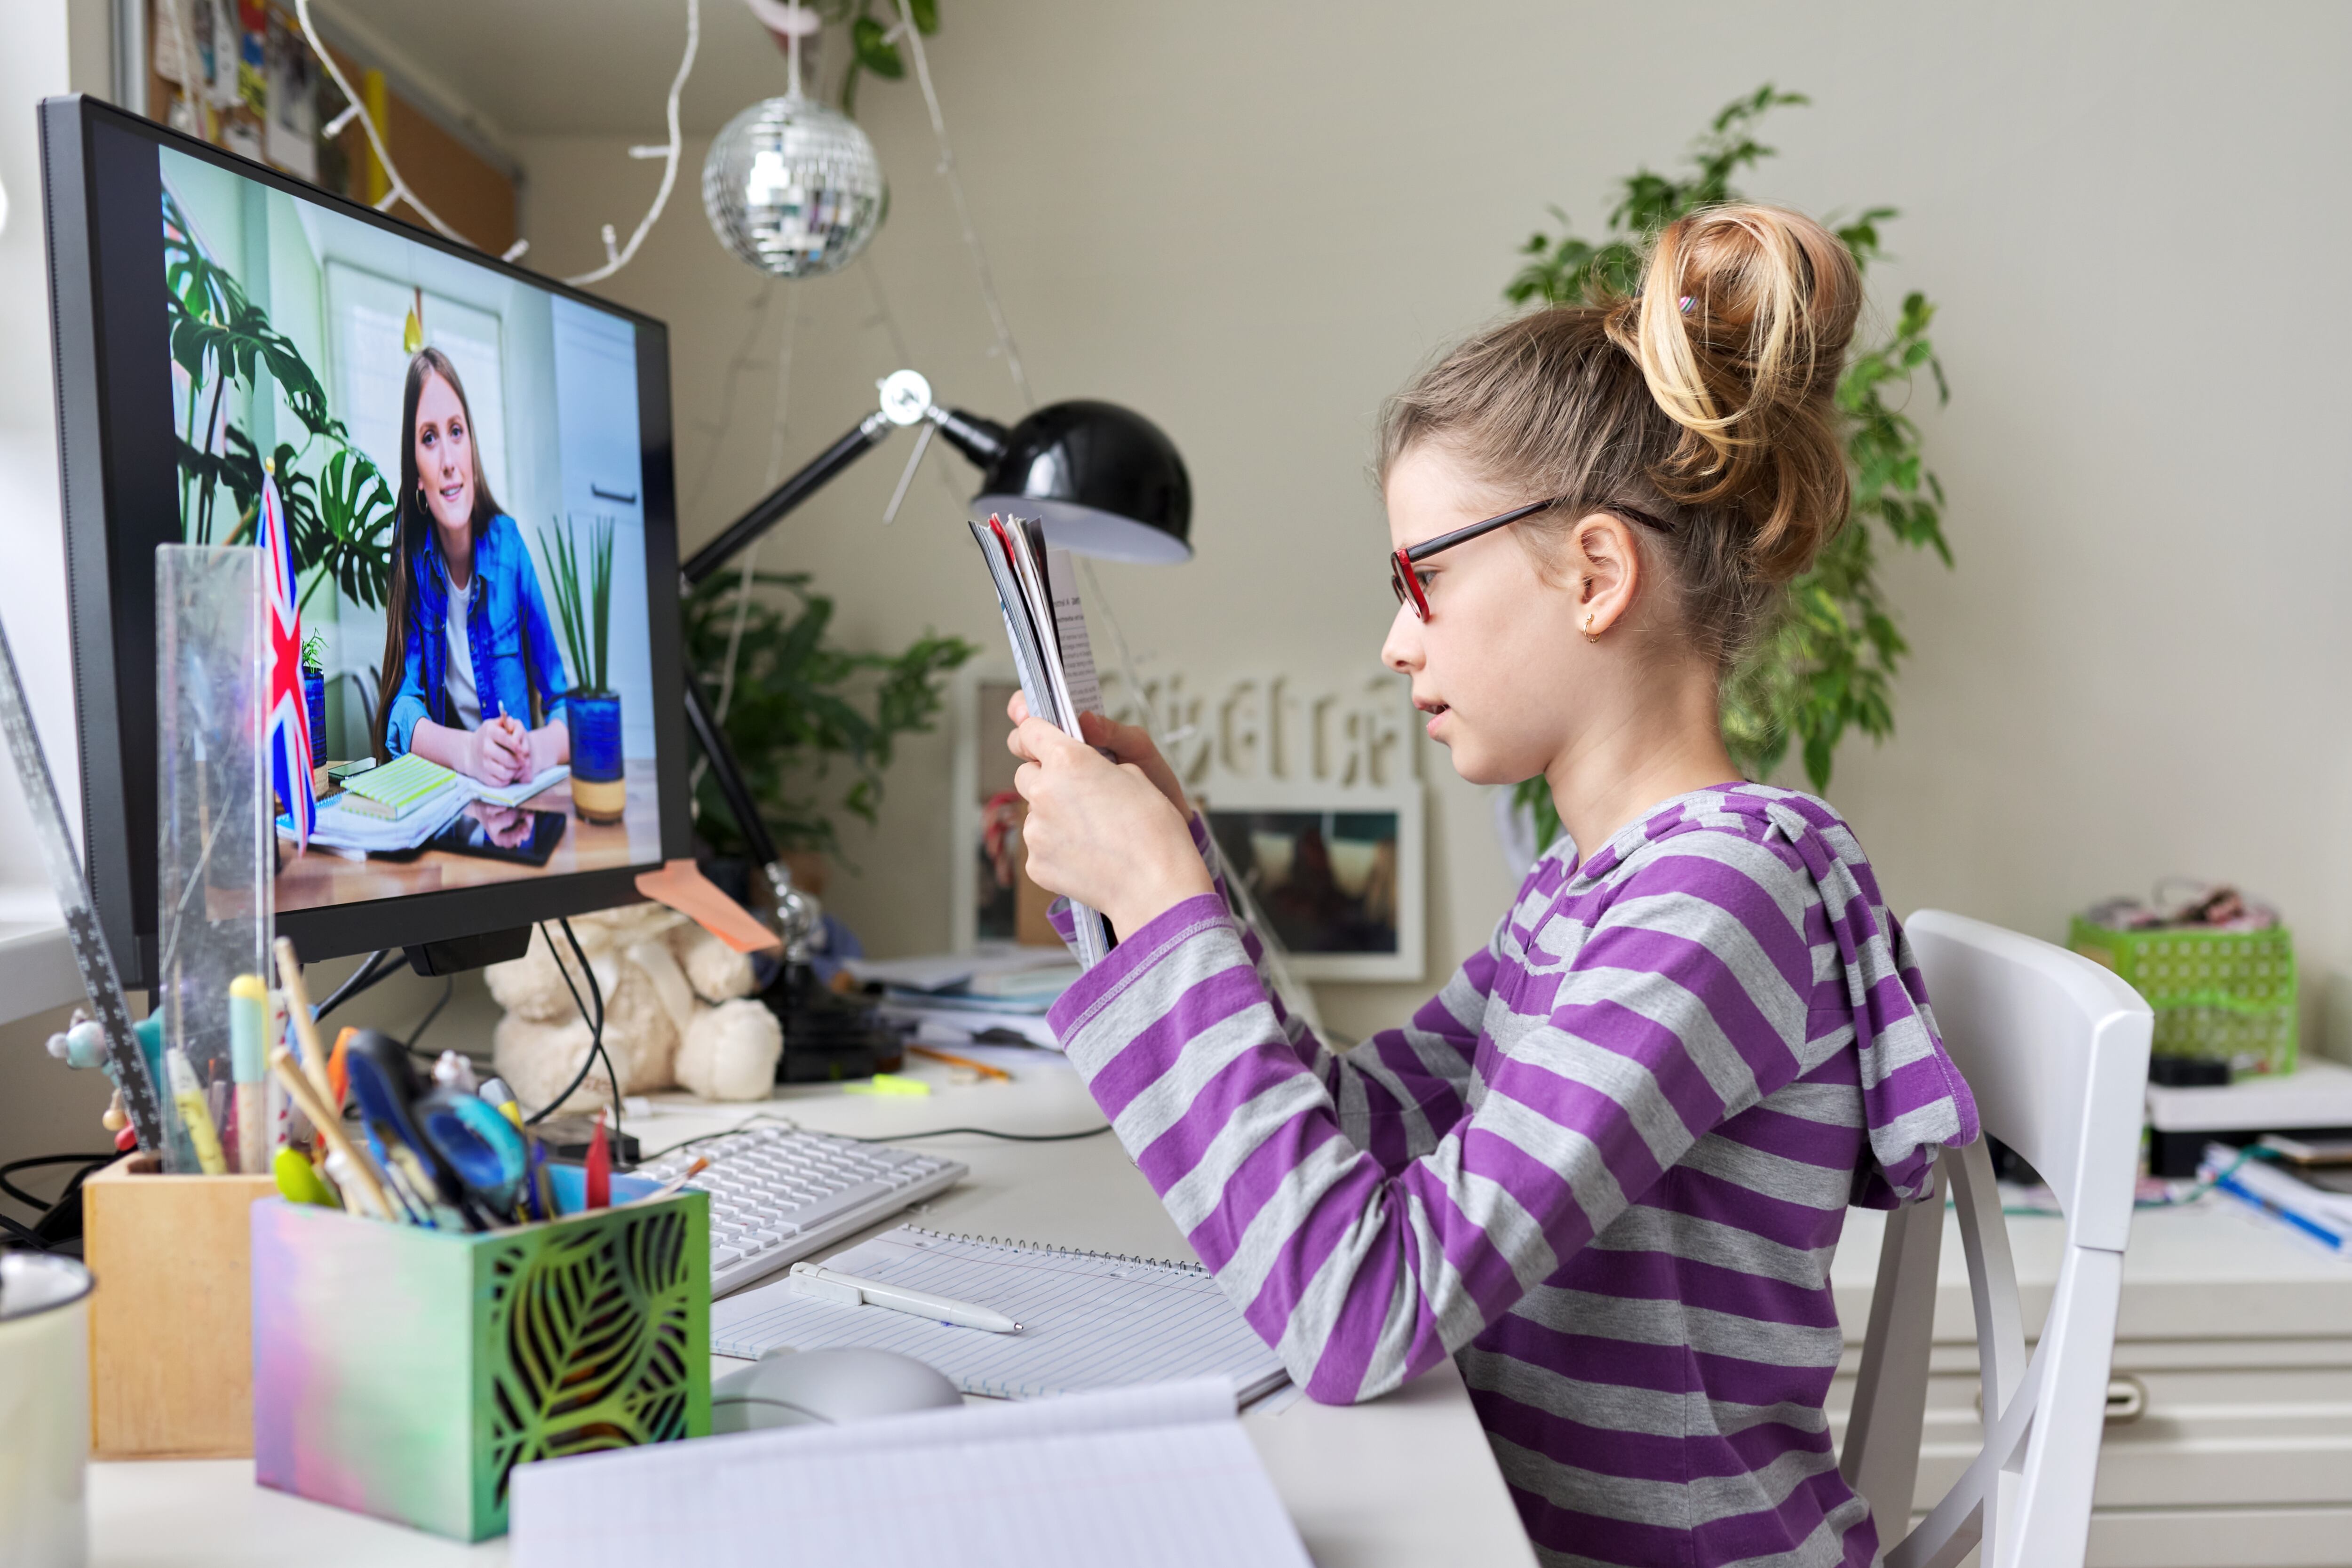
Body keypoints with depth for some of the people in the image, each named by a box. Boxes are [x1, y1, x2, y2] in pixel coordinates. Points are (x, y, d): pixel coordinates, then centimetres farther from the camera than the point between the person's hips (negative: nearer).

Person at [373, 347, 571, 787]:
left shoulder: (508, 544, -4)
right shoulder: (410, 547, -2)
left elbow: (565, 704, -4)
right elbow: (403, 703, -8)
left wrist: (539, 748, -28)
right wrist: (468, 751, -30)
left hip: (520, 797, -1)